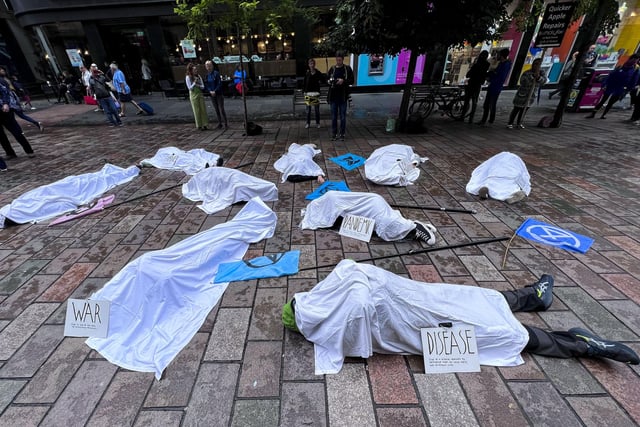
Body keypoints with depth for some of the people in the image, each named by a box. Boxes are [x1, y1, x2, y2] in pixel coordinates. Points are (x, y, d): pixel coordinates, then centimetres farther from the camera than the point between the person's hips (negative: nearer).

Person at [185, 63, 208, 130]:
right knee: (197, 110, -1)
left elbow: (203, 87, 4)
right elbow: (190, 88, -9)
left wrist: (198, 85, -13)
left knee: (203, 109, 2)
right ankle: (199, 125, 4)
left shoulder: (198, 76, 8)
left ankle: (204, 124, 7)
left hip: (200, 94, 4)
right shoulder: (188, 77, -4)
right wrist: (194, 83, -19)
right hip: (193, 95, -4)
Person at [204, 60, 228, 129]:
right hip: (212, 94, 5)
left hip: (219, 93, -5)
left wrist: (215, 91, -17)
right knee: (217, 110, 8)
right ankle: (219, 123, 14)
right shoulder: (207, 75, 8)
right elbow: (206, 85, 9)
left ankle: (226, 123, -2)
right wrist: (210, 91, -8)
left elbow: (219, 84, -10)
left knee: (221, 109, -8)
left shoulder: (216, 73, -6)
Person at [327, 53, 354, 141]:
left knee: (343, 117, 2)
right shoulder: (332, 69, 8)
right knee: (333, 117, 5)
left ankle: (342, 134, 11)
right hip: (333, 96, 2)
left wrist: (343, 81, -16)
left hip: (343, 96, -2)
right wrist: (329, 81, -6)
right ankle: (334, 134, 13)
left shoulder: (347, 69, 2)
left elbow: (351, 81, 1)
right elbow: (327, 78, 16)